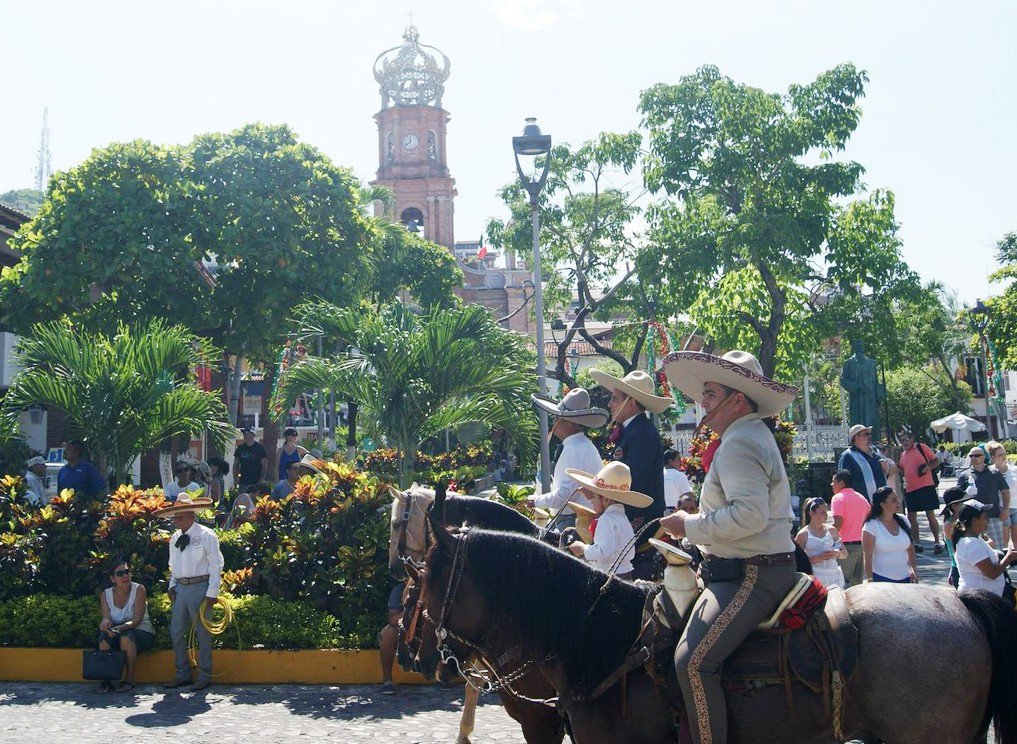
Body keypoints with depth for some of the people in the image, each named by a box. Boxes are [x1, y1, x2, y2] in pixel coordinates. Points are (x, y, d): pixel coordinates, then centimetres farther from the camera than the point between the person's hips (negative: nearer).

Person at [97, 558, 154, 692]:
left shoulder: (139, 590, -10)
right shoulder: (106, 594, 2)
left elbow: (137, 619, -19)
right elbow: (106, 618, -10)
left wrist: (120, 628, -37)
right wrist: (106, 623, -35)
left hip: (142, 634, -3)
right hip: (118, 635, 3)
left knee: (126, 635, -35)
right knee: (104, 636, -29)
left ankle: (130, 678, -23)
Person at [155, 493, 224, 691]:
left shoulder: (206, 536, -8)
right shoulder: (174, 539, 12)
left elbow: (216, 565, -9)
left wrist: (212, 593, -12)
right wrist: (172, 586, 10)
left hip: (200, 588, -7)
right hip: (180, 588, 7)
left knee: (202, 632, 0)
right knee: (176, 632, 8)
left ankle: (204, 676, 10)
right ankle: (183, 674, 20)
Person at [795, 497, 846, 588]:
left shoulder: (832, 530, 13)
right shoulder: (803, 535, 0)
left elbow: (845, 554, 19)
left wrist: (838, 553, -4)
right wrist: (818, 558, -15)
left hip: (834, 576, 4)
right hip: (815, 578, -4)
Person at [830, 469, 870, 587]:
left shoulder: (838, 498, -9)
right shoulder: (862, 498, 14)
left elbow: (838, 524, -18)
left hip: (847, 545, -7)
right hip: (862, 544, 7)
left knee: (844, 580, -4)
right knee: (857, 580, 13)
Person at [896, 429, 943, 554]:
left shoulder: (921, 447, -2)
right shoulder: (902, 454, 14)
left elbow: (936, 461, 1)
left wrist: (928, 467, -17)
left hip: (926, 487, -6)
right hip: (910, 489, 6)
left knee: (930, 515, -2)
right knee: (911, 517, 7)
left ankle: (937, 542, 9)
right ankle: (917, 543, 18)